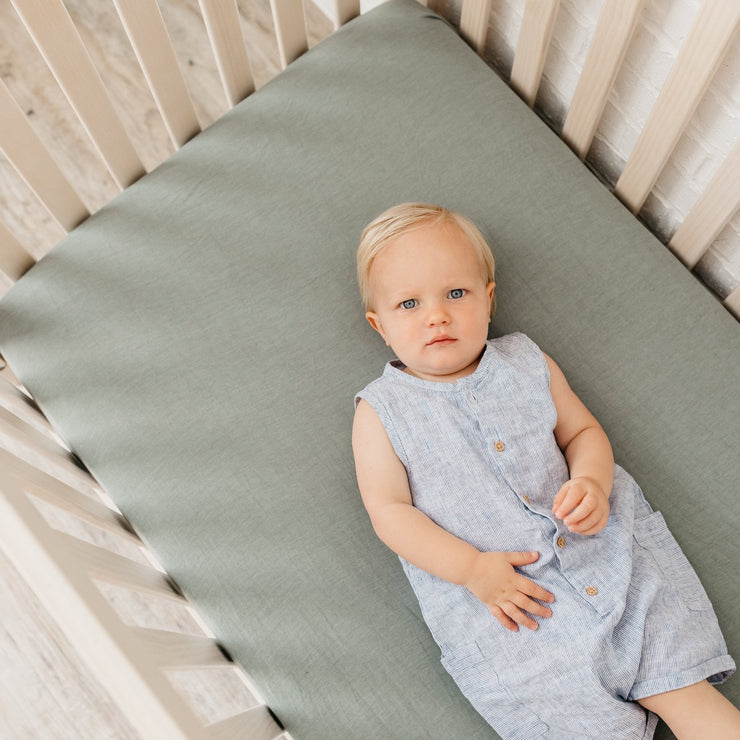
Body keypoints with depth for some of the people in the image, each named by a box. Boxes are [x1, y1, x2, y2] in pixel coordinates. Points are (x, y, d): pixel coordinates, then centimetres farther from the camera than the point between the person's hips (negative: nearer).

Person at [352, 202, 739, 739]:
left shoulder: (527, 364, 9)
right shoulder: (381, 412, 0)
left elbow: (583, 431, 14)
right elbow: (389, 511, -4)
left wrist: (592, 482, -9)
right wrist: (472, 568, -15)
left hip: (601, 551, 3)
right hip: (497, 603, -3)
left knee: (683, 689, -2)